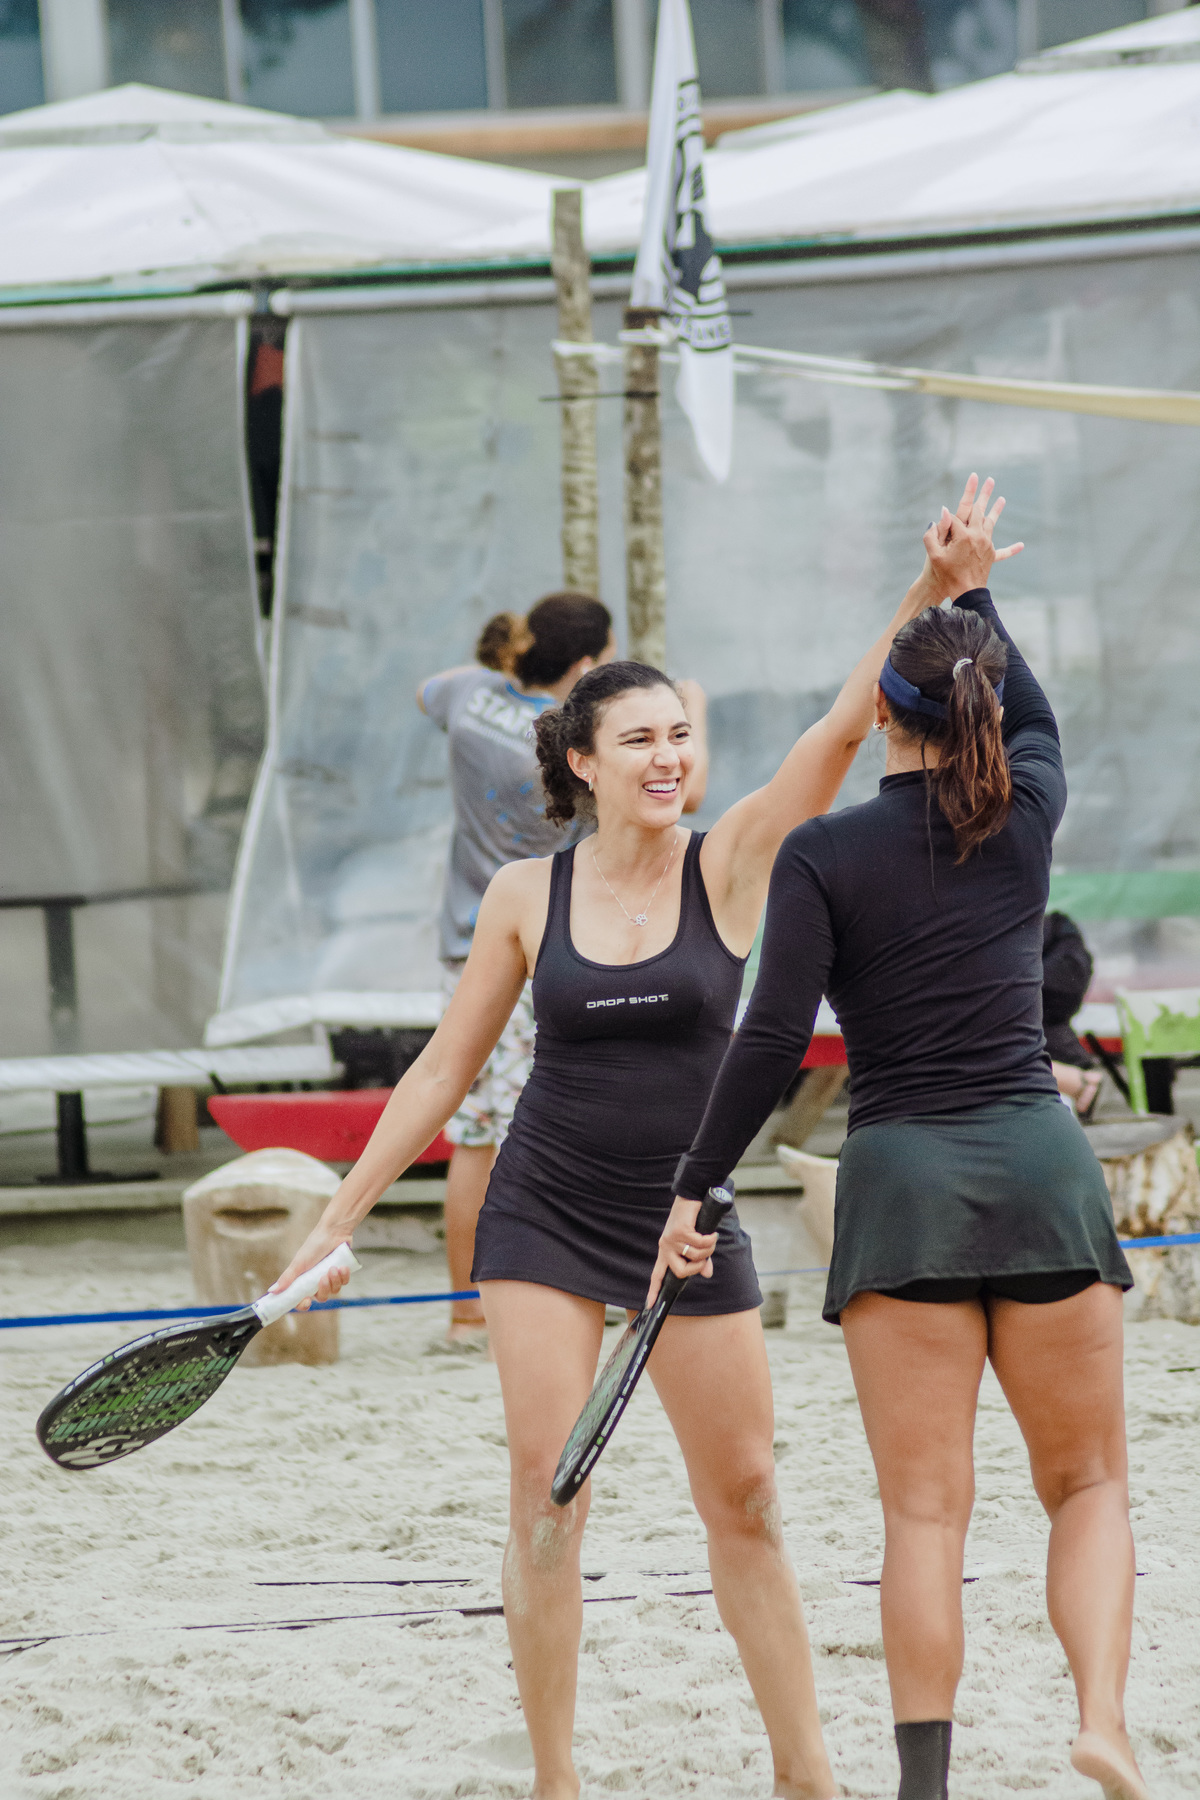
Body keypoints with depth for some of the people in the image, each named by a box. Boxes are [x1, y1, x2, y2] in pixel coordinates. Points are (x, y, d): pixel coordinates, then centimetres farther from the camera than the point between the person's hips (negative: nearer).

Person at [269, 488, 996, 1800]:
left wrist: (932, 590, -30)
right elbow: (444, 1071, 7)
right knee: (548, 1495, -6)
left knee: (744, 1501, 6)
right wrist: (338, 1220, 6)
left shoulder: (732, 865, -4)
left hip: (688, 1225, 0)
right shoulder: (525, 899, -1)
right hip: (545, 1221, 0)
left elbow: (851, 719, -16)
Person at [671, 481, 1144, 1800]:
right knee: (1087, 1483, 12)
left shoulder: (820, 858, -4)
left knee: (926, 1507, 0)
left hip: (901, 1178, -2)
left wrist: (692, 1189, -1)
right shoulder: (1023, 816, 4)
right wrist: (974, 593, 37)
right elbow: (1035, 718, 29)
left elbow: (772, 1043, -9)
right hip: (1040, 1161, 2)